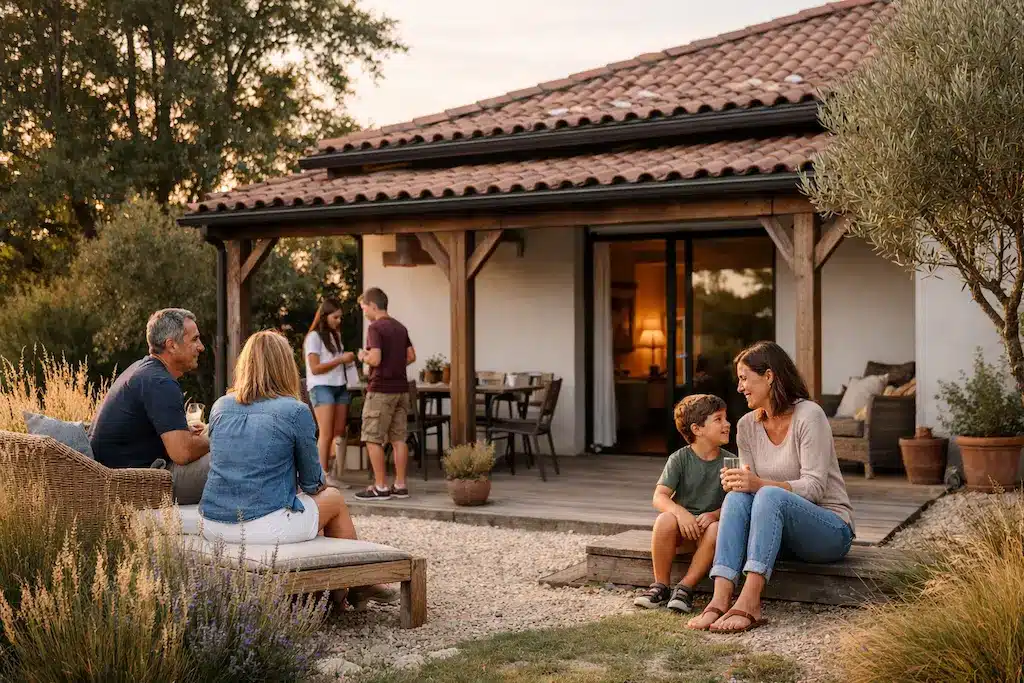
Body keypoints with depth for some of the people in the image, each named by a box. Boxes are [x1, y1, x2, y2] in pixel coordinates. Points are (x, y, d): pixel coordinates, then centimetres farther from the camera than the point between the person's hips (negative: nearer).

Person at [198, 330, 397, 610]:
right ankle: (356, 585, 35)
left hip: (213, 526, 6)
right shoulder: (295, 411, -8)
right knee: (334, 498, 21)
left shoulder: (220, 406, 8)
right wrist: (322, 482, 26)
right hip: (266, 526, -6)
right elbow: (312, 483, 1)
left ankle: (338, 588, 35)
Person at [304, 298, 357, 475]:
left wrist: (348, 359, 7)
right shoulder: (314, 336, -5)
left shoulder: (336, 335, 18)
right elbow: (315, 368, -12)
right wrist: (341, 360, -13)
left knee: (339, 433, -1)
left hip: (340, 386, 7)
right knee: (326, 434, -12)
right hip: (321, 387, -7)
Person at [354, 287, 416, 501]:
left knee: (373, 439, -1)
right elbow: (411, 356, 15)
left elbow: (375, 358, -21)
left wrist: (363, 356, -1)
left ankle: (381, 487, -1)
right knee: (398, 438, 9)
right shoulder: (400, 328, 12)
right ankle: (400, 485, 10)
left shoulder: (375, 328, -12)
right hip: (401, 389, 8)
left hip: (381, 390, -8)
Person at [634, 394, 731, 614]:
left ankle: (685, 588, -22)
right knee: (665, 519, -33)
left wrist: (714, 515, -26)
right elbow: (659, 497, -13)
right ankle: (661, 586, -17)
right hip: (682, 522, 0)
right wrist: (680, 512, -32)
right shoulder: (680, 459, -4)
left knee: (717, 530, -34)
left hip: (709, 523, 1)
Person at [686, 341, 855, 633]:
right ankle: (720, 600, -40)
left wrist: (760, 484, -33)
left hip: (831, 529, -5)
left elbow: (814, 487, -18)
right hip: (782, 533, 5)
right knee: (737, 496, -25)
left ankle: (749, 603, -44)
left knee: (770, 496, -34)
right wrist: (738, 482, -19)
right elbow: (751, 484, 5)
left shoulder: (809, 415, -12)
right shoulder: (747, 425, 7)